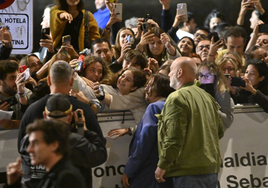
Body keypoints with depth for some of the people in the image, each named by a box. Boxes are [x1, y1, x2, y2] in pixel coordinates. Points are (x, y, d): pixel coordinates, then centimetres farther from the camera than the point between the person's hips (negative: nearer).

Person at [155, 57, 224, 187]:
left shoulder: (177, 98, -12)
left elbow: (174, 138, -18)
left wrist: (162, 166, -12)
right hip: (212, 169, 8)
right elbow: (219, 131, 20)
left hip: (189, 171, -8)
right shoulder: (206, 96, 14)